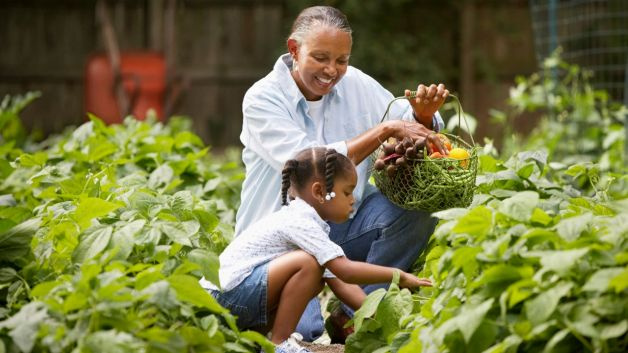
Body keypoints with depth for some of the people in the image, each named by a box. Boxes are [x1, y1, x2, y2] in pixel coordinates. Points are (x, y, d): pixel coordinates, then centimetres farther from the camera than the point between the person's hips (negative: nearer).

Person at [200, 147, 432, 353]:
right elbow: (345, 271, -25)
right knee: (308, 264, -21)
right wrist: (399, 276, -18)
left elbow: (339, 283, 11)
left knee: (317, 280, 13)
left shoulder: (308, 222, 14)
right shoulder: (300, 222, -17)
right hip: (226, 294, -10)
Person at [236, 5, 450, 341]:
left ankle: (354, 315, -11)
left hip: (343, 224, 5)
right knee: (303, 331, -27)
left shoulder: (356, 84, 0)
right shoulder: (262, 99, -14)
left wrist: (424, 116, -20)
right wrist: (385, 130, -32)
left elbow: (417, 135, 5)